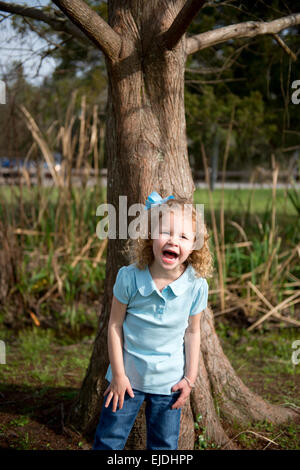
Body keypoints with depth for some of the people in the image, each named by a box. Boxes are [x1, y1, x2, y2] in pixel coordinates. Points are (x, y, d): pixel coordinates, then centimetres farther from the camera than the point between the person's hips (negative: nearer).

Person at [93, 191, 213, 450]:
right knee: (108, 442, 10)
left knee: (165, 447, 13)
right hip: (128, 375, -1)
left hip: (169, 381, 1)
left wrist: (190, 378, 1)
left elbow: (192, 332, -1)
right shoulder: (129, 278, -18)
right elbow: (115, 324, -8)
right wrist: (118, 374, -7)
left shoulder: (197, 286, -14)